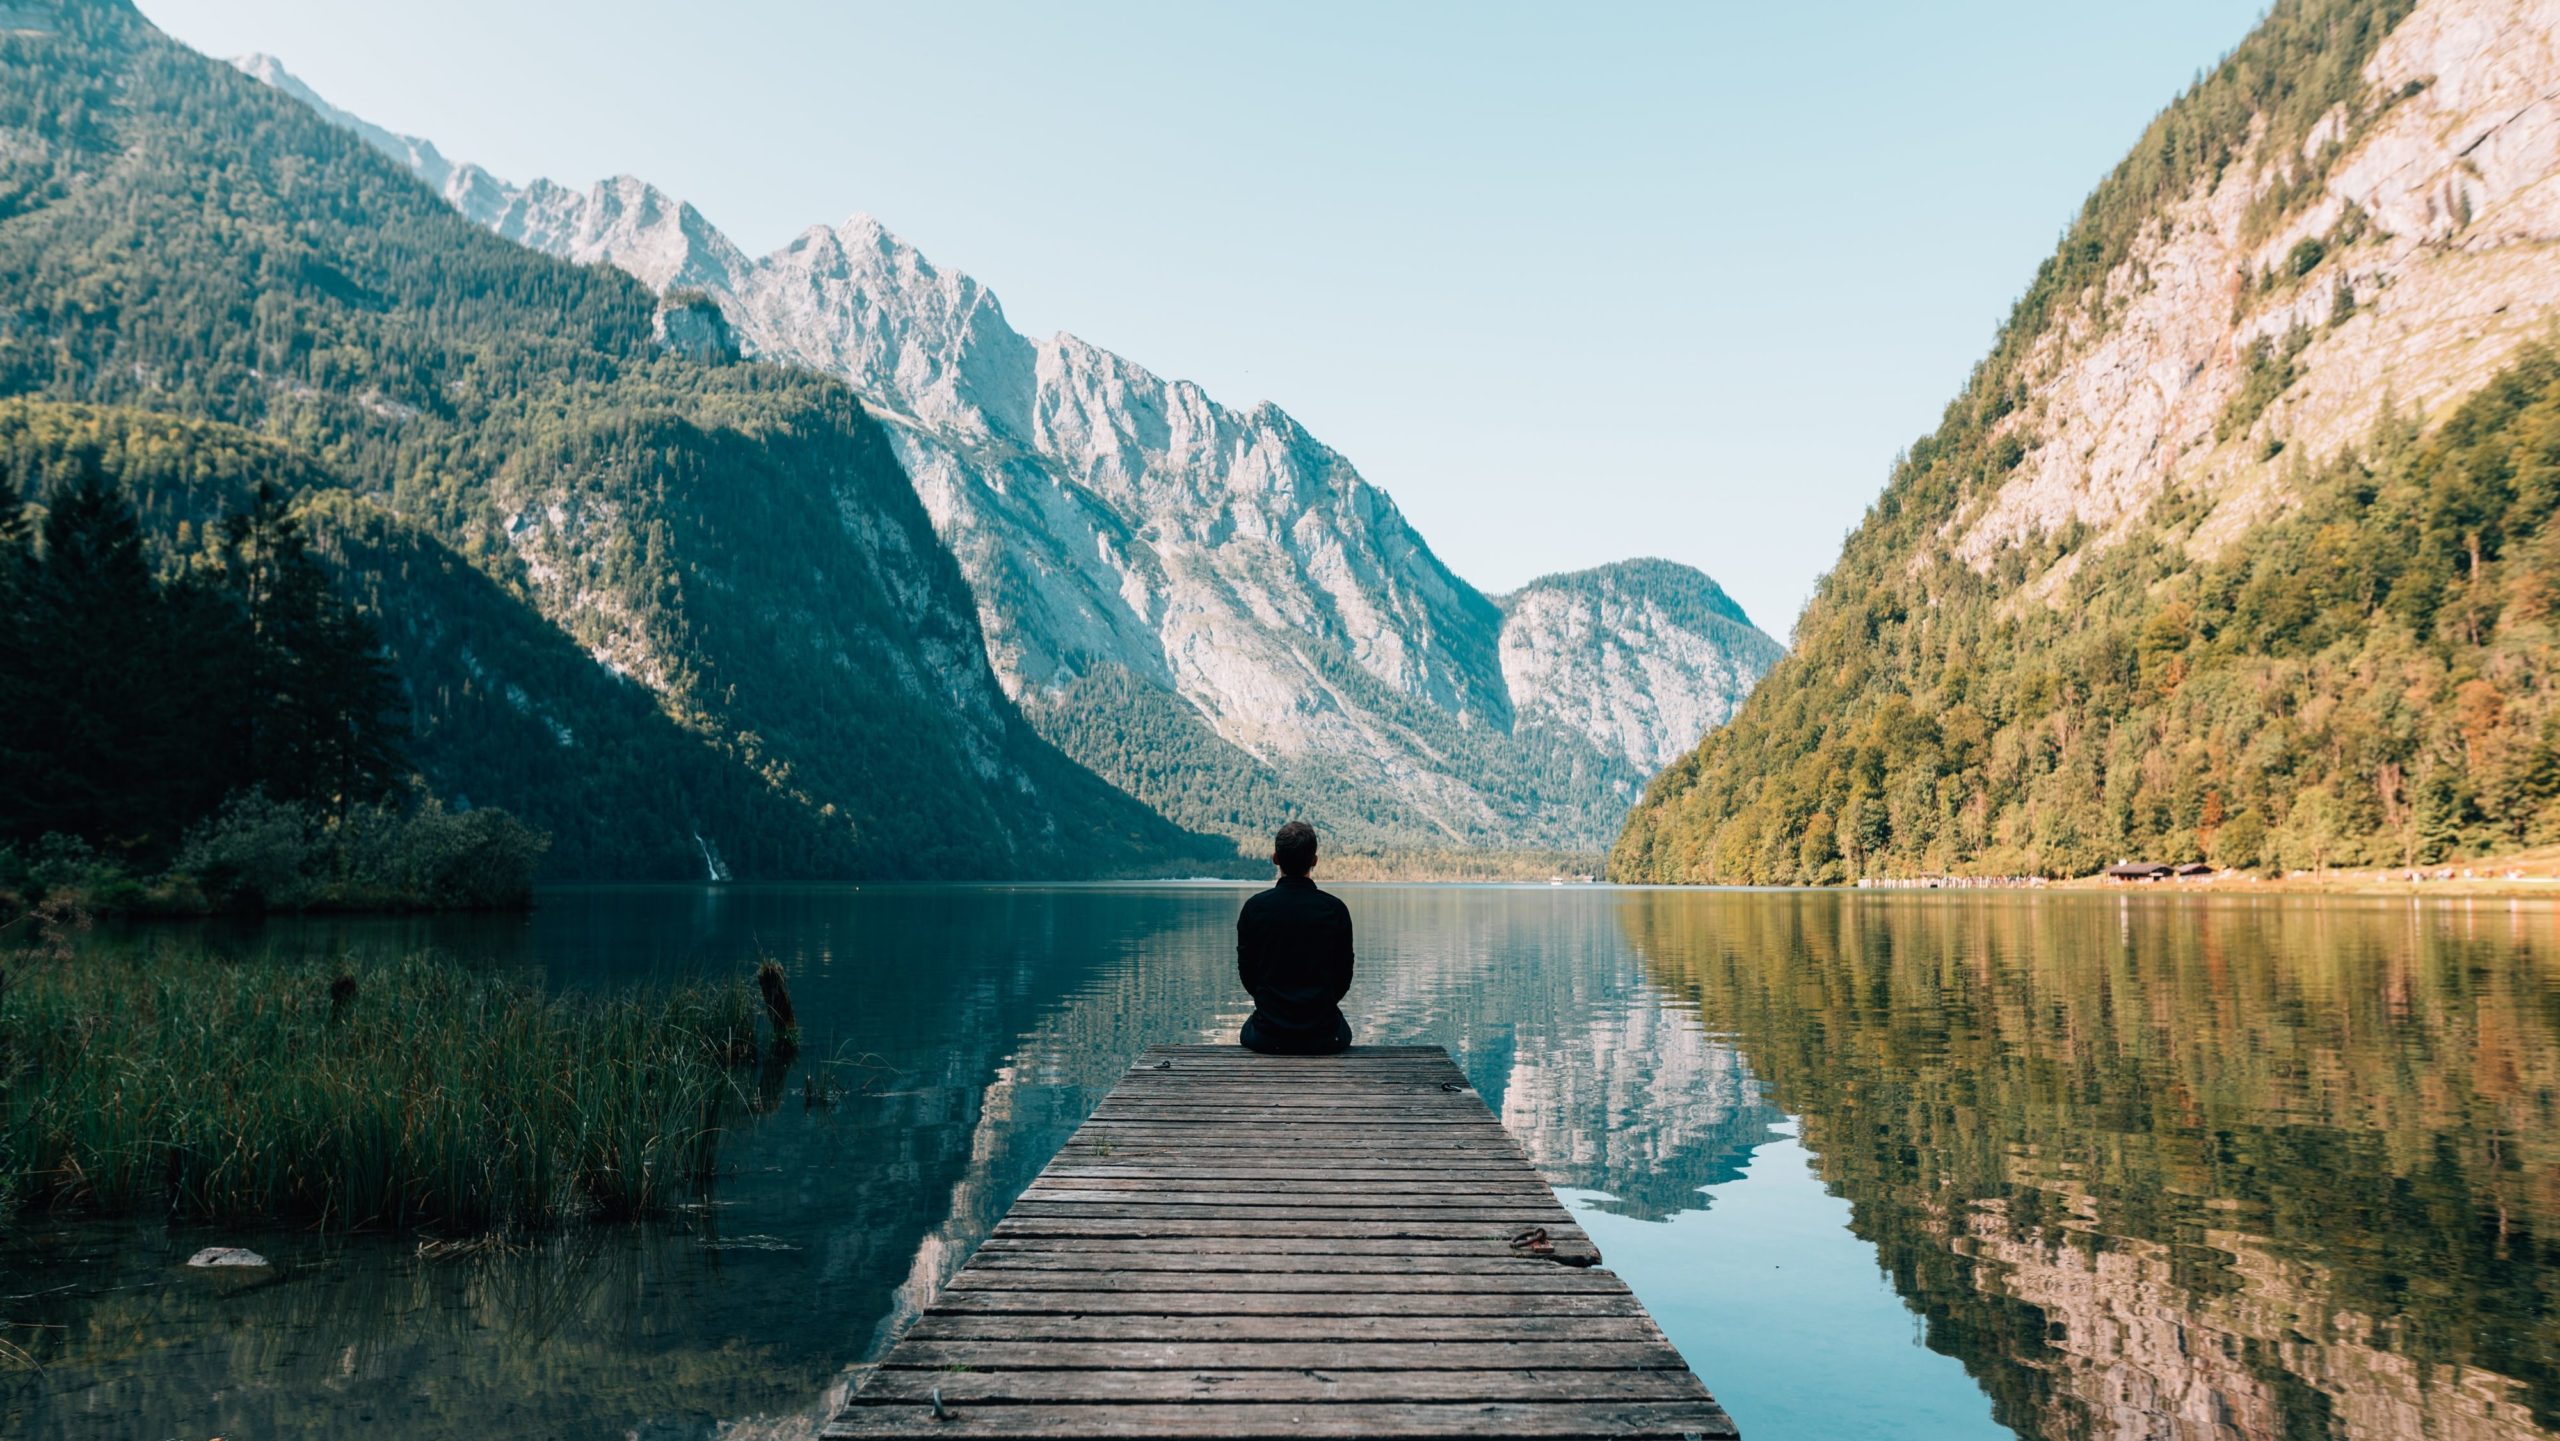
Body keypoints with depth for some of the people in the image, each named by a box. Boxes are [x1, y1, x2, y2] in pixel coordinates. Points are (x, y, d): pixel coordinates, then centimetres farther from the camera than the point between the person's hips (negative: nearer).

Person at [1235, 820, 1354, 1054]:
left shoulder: (1254, 907, -9)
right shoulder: (1336, 910, -8)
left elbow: (1246, 972, 1)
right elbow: (1344, 975, 0)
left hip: (1268, 1036, 0)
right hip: (1324, 1038, 0)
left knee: (1246, 1032, 35)